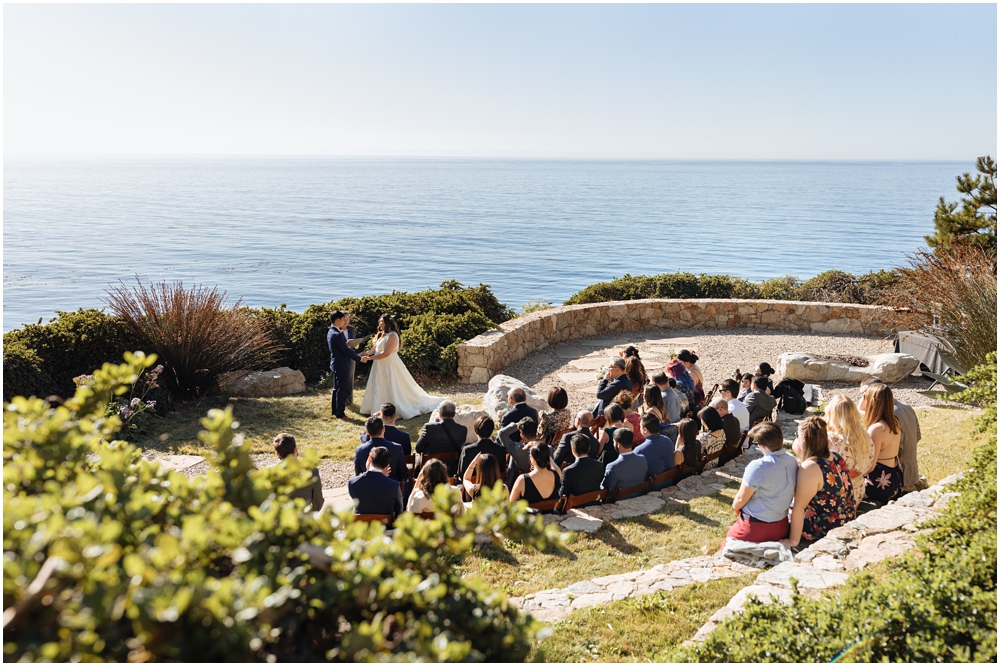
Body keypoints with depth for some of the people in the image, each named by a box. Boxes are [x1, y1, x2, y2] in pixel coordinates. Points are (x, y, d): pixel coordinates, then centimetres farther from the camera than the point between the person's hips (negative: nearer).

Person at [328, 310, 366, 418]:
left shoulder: (330, 332, 7)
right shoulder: (337, 334, -24)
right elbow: (346, 350, -20)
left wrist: (356, 354, 9)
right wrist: (359, 359, -10)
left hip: (335, 364, 10)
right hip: (341, 365, -10)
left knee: (337, 388, 19)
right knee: (341, 389, 0)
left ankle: (334, 410, 28)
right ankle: (339, 413, 7)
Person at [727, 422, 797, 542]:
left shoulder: (757, 467, -27)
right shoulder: (793, 461, -7)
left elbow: (741, 499, -15)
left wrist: (735, 507, 6)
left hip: (755, 529, -6)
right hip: (781, 528, 7)